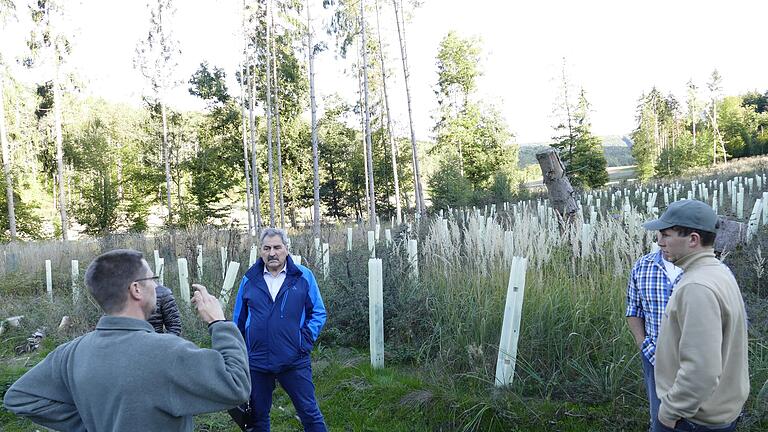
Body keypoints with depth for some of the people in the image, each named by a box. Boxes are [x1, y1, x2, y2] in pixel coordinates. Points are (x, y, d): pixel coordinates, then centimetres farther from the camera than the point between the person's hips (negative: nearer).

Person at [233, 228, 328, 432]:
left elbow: (318, 313, 3)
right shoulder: (249, 279, 4)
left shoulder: (303, 276, -2)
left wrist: (306, 340, -9)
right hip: (256, 362, 3)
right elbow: (239, 319, 13)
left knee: (310, 413, 4)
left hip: (295, 362, -2)